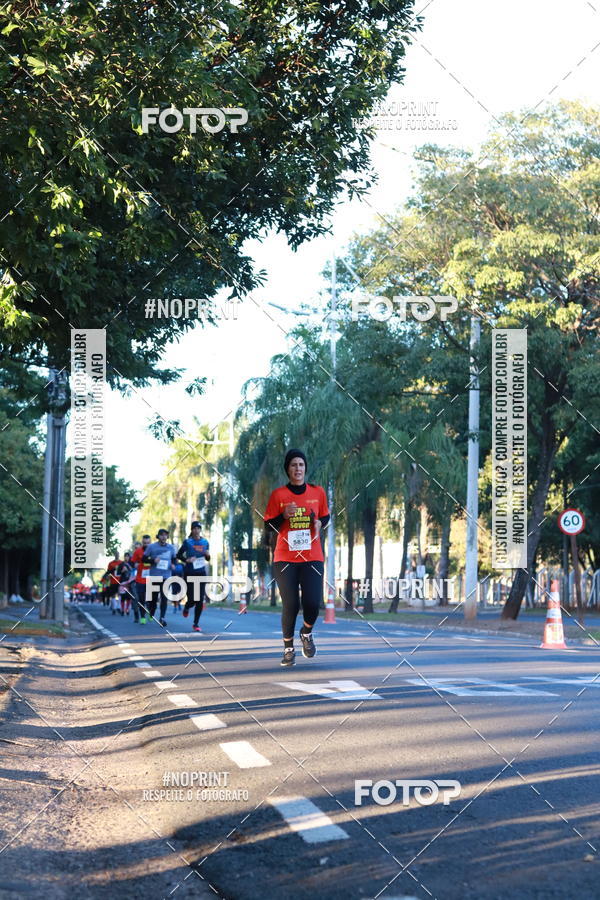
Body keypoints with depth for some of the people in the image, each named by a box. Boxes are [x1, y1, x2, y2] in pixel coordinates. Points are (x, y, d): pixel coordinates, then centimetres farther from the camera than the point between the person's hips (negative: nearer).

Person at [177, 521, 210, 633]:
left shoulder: (205, 542, 6)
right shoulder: (187, 542, -5)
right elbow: (178, 555, 2)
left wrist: (208, 555, -5)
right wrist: (187, 560, -15)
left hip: (201, 574, 3)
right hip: (189, 574, -3)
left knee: (200, 600, -3)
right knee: (192, 599, -4)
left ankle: (196, 624, 8)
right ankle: (186, 608, 34)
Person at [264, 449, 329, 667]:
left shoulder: (317, 492, 6)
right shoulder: (278, 495, 1)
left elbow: (325, 516, 17)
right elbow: (268, 525, 4)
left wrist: (319, 523, -5)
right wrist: (284, 515, -14)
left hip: (312, 557, 1)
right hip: (285, 557, -1)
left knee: (312, 603, -11)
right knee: (290, 605, -5)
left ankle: (306, 632, 22)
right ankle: (288, 648, 13)